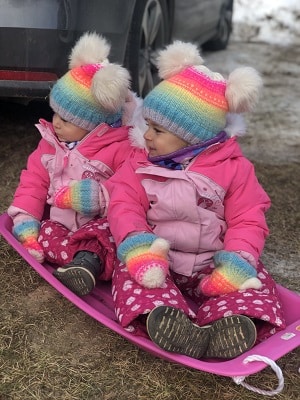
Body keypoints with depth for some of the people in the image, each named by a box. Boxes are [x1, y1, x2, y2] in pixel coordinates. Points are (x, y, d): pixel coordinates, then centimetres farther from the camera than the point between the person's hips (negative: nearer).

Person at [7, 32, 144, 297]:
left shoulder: (120, 148, -9)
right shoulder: (50, 143, 10)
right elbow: (34, 183, 8)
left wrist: (99, 196, -26)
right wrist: (25, 223, -5)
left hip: (101, 223, -5)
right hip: (60, 222, 5)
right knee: (43, 234, -26)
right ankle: (90, 261, -41)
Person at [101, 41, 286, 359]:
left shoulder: (234, 168, -4)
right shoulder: (140, 165, 3)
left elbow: (247, 221, -7)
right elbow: (124, 206, -9)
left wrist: (236, 263, -26)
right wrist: (139, 248, -30)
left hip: (212, 264, 0)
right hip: (157, 260, 1)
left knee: (255, 284, -24)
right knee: (131, 274, -29)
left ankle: (234, 321, -51)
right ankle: (160, 316, -56)